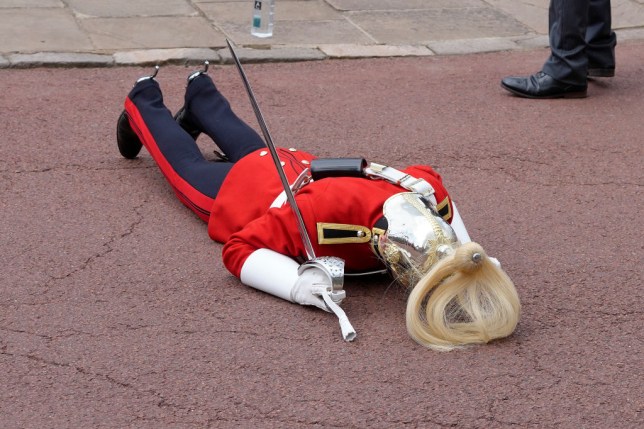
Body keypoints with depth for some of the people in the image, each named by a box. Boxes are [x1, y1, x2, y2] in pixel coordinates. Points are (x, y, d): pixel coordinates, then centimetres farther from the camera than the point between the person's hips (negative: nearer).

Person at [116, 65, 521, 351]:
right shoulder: (327, 212, -54)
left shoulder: (429, 193, -38)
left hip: (303, 170, 4)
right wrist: (299, 284, -59)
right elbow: (239, 248, -42)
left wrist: (468, 255, -22)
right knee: (186, 166, 32)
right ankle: (142, 106, 59)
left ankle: (200, 92, 67)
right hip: (239, 191, -4)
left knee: (250, 149, 40)